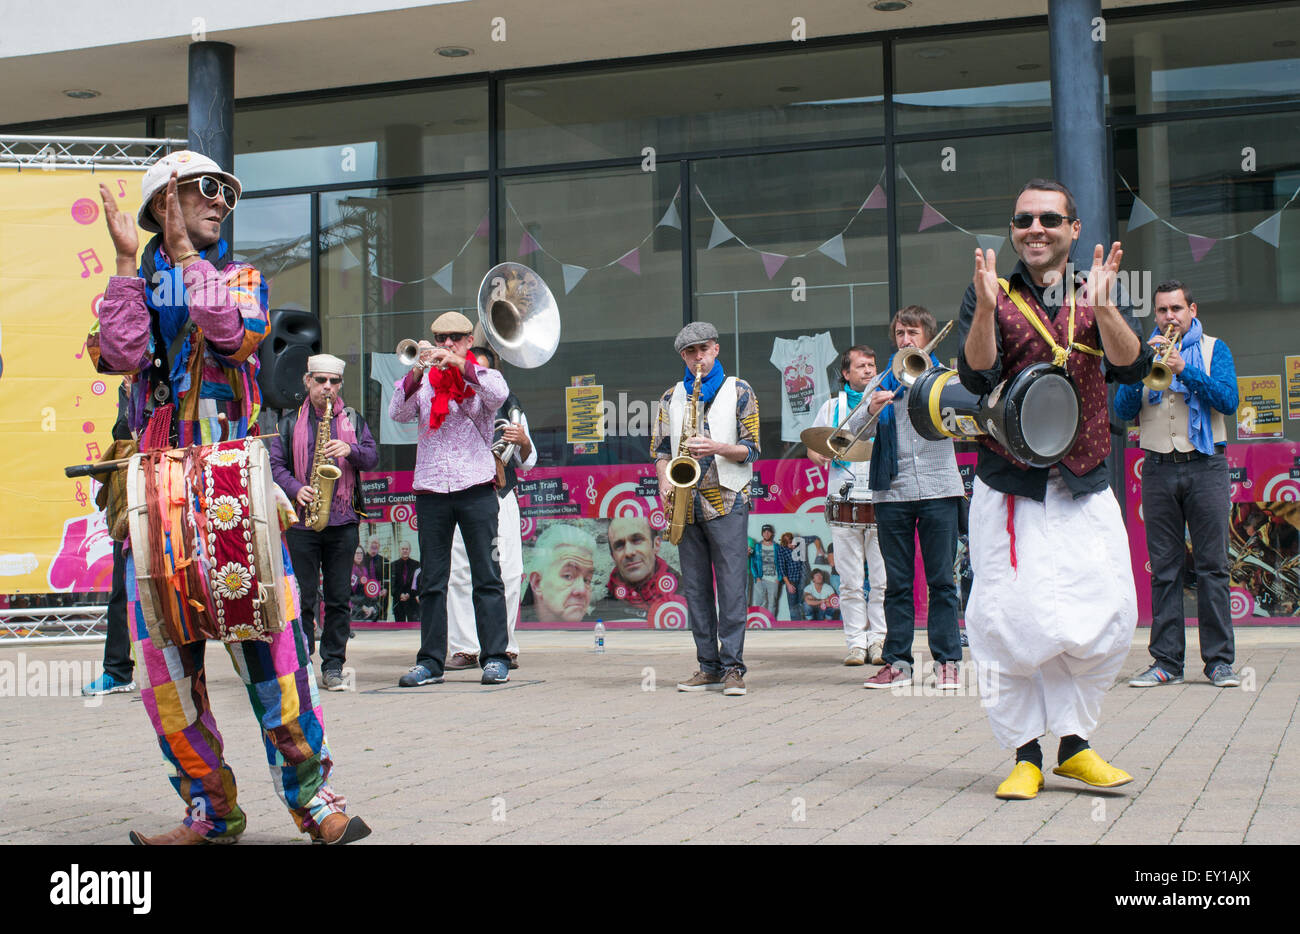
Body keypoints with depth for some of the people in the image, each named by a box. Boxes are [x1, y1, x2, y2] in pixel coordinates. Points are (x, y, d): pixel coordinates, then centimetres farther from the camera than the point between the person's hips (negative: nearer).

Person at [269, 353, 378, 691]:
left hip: (343, 520, 1)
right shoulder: (290, 422, 10)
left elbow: (373, 457, 7)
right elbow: (275, 463, 3)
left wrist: (351, 450, -13)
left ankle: (333, 666, 9)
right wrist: (296, 489, -13)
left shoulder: (353, 419, 13)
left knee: (339, 598, 3)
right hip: (302, 519, -1)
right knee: (302, 597, -1)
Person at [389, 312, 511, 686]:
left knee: (487, 576, -1)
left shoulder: (481, 376, 8)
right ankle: (430, 662, 9)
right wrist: (416, 373, -18)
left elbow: (499, 394, -15)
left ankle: (495, 658, 3)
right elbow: (397, 413, -4)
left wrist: (458, 364, -24)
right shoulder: (423, 381, 13)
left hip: (476, 489, -2)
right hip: (430, 490, 2)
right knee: (432, 581, 4)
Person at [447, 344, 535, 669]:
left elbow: (526, 463, 16)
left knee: (508, 574, -6)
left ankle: (504, 647, 4)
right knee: (457, 573, -5)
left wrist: (524, 442, -5)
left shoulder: (508, 405, 14)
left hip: (500, 498, 0)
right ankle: (464, 648, 0)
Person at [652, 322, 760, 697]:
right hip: (686, 502, 4)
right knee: (695, 587, 5)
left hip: (726, 500, -4)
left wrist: (718, 447, -16)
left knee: (731, 584, -8)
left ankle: (732, 667, -6)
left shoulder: (739, 391, 6)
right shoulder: (671, 398, 15)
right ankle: (709, 667, 11)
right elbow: (660, 448, 15)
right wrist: (665, 480, -4)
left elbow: (751, 448, 2)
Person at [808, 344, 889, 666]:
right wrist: (822, 455, -7)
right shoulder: (832, 406, 16)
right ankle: (856, 642, 4)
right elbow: (812, 448, 17)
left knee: (883, 577, -4)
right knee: (850, 580, -1)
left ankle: (878, 639, 4)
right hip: (844, 500, 0)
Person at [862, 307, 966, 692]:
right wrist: (871, 410, -14)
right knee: (897, 583, 4)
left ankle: (946, 662, 3)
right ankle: (898, 662, 8)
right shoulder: (882, 384, 14)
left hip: (938, 490, -2)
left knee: (941, 581, -1)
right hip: (892, 493, 2)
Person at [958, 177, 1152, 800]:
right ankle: (1026, 754, 6)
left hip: (1086, 490, 3)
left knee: (1108, 620, 0)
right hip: (1010, 489, -2)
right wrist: (986, 308, -26)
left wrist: (1101, 307, -23)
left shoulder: (1098, 293, 10)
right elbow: (977, 377, -12)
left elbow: (1132, 368, -7)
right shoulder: (991, 294, 4)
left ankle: (1074, 745, 16)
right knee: (1011, 626, -7)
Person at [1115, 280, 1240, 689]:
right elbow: (1123, 410, 3)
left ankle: (1219, 660, 2)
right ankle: (1166, 661, 6)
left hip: (1205, 467, -2)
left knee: (1212, 566, -2)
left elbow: (1228, 401, -7)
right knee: (1164, 569, 2)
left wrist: (1184, 369, -17)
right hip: (1158, 468, 2)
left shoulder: (1213, 349, 8)